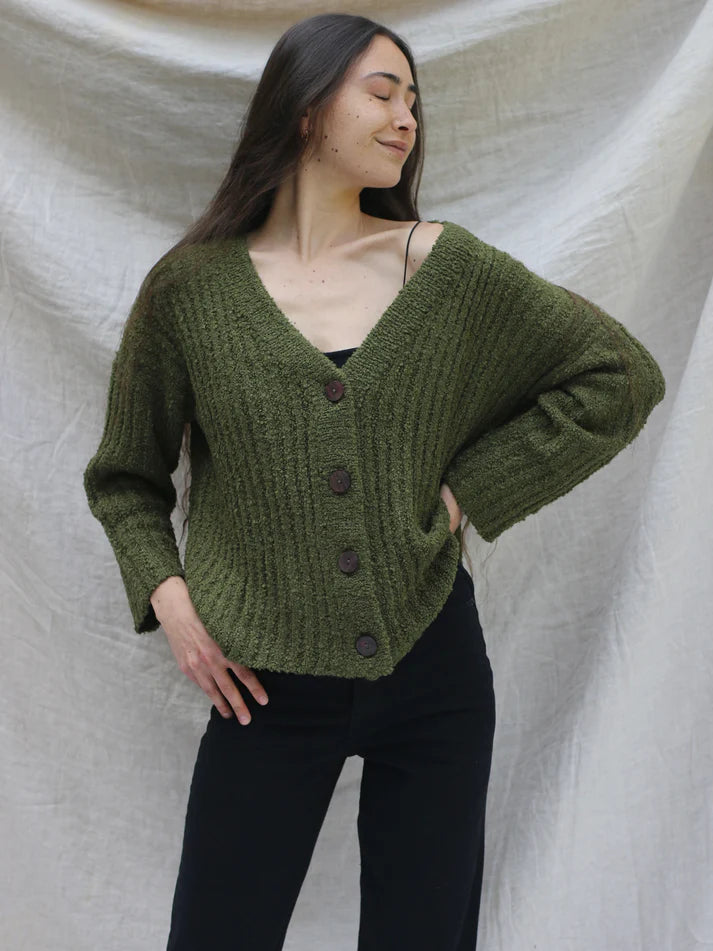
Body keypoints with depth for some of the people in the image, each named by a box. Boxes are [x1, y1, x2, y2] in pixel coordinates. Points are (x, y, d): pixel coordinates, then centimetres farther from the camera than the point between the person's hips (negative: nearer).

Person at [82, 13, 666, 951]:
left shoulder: (446, 266, -1)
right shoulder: (192, 285, -3)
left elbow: (621, 375, 3)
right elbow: (123, 478, 9)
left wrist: (470, 492, -4)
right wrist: (165, 596, -7)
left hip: (433, 667, 1)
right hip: (268, 686, -1)